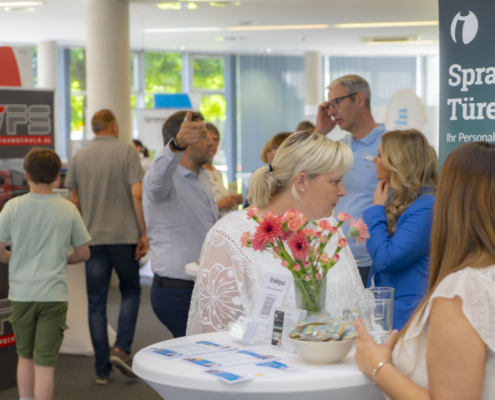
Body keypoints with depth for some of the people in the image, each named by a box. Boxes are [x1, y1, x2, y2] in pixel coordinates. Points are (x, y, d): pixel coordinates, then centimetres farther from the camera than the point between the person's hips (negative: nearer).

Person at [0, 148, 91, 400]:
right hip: (54, 295, -1)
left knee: (25, 356, 20)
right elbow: (83, 253, 4)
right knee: (45, 364, 1)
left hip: (21, 294, 1)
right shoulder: (68, 210, -2)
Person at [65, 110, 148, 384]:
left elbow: (74, 201, 10)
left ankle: (102, 369, 9)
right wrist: (143, 233, -6)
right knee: (130, 291, 16)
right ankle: (121, 348, -1)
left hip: (92, 238, 3)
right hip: (124, 235, -2)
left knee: (96, 302, 7)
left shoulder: (79, 158, 7)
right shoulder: (126, 151, -4)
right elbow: (137, 194, -11)